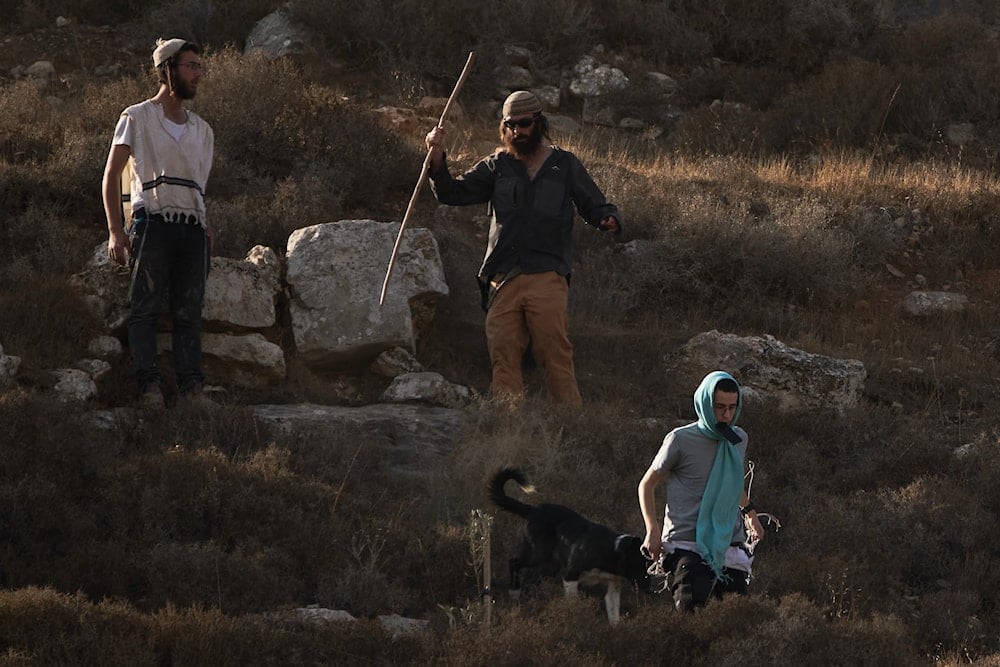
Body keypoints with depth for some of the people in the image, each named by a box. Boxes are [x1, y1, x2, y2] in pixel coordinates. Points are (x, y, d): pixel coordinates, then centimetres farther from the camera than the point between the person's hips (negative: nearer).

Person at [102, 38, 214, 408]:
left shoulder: (201, 130, 22)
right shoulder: (137, 118, 6)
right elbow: (111, 176, 2)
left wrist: (206, 229, 10)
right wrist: (115, 231, -8)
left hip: (192, 227, 5)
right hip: (153, 221, -5)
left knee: (189, 311, -1)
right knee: (145, 307, -8)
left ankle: (191, 385, -3)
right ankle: (149, 384, -11)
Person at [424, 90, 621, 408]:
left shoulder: (565, 166, 14)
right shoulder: (497, 166, 18)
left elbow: (595, 206, 16)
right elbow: (452, 192, 14)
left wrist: (609, 220, -8)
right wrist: (437, 157, -2)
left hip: (547, 277, -3)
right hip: (503, 279, 3)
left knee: (555, 353, -12)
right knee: (503, 356, -5)